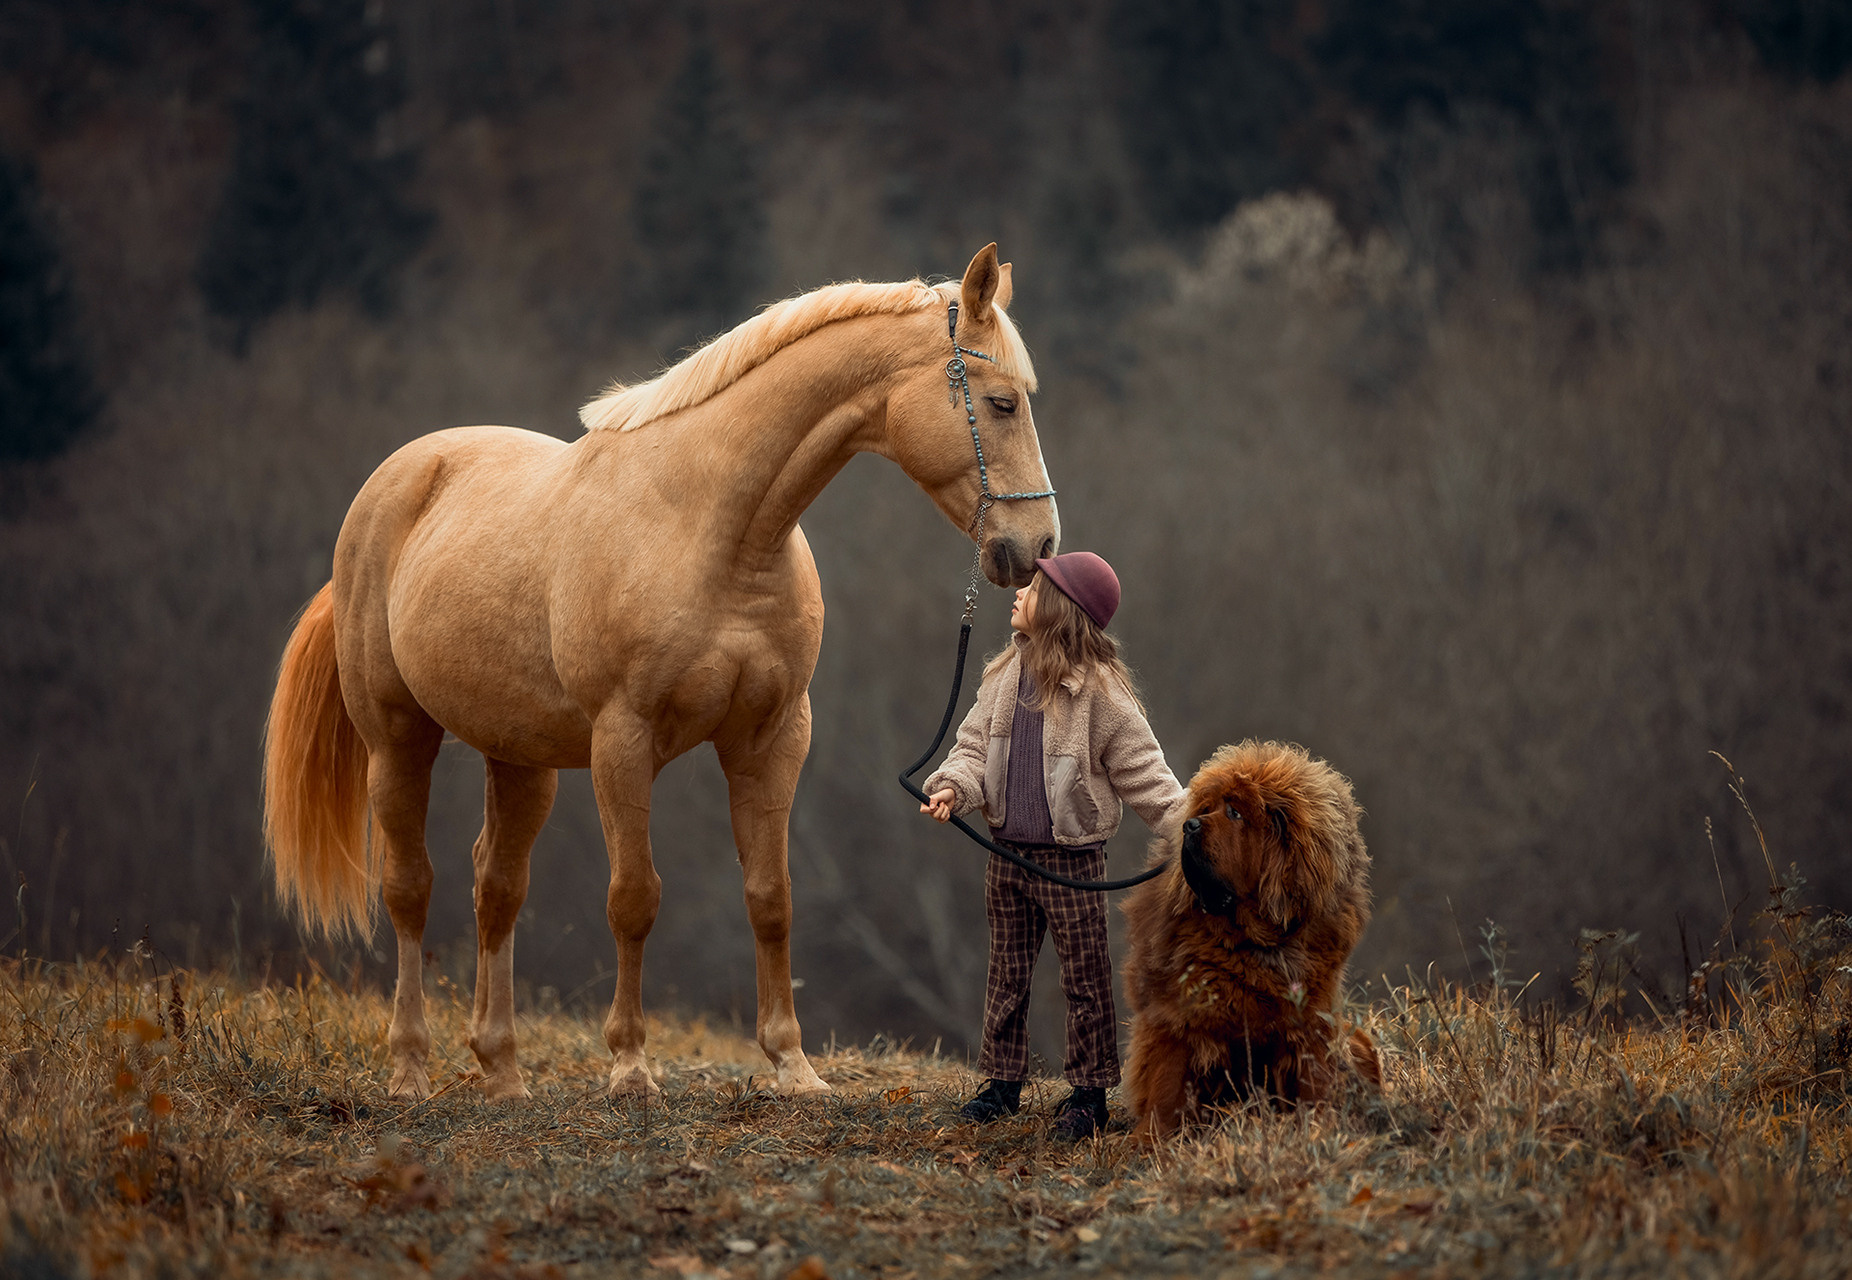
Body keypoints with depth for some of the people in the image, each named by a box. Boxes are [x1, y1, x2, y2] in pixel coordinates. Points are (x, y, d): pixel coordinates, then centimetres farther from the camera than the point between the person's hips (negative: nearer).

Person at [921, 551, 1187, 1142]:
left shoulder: (1100, 689, -12)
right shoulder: (1006, 676, 5)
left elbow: (1139, 770, -8)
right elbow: (977, 744, 7)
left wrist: (1185, 819, -17)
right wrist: (953, 786, -13)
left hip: (1071, 859, -6)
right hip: (1007, 853, 6)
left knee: (1085, 980, 2)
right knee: (1007, 972, 14)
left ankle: (1089, 1092, 11)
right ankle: (1003, 1082, 24)